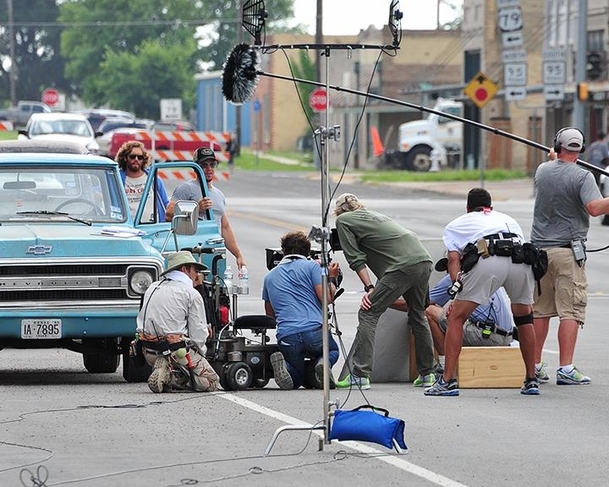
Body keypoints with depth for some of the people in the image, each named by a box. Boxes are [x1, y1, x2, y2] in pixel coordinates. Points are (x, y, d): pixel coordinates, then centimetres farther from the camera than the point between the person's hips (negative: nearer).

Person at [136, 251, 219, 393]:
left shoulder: (152, 288, 16)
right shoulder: (192, 294, -5)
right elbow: (199, 335, -8)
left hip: (148, 353, 7)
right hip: (175, 352, -7)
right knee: (211, 382, 1)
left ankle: (163, 369, 1)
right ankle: (170, 376, -19)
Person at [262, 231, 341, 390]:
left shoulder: (269, 277, 23)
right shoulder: (312, 266, 8)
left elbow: (270, 314, 30)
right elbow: (326, 298, -1)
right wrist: (332, 279, 17)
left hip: (286, 338, 3)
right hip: (315, 332, -3)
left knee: (297, 378, 23)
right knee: (332, 350, 30)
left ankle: (282, 364, -13)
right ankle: (323, 363, -7)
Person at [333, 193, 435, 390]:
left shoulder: (343, 220, 12)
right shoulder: (375, 215, 33)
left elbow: (356, 258, 4)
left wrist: (369, 288, 3)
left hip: (402, 266, -8)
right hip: (425, 261, 8)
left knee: (368, 314, -3)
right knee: (418, 315, 24)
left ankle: (360, 375, -10)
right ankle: (427, 372, 29)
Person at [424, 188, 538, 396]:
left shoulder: (455, 225, 33)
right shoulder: (508, 219, 42)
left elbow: (454, 258, 18)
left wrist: (458, 295, 9)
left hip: (488, 260, -3)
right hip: (520, 260, 3)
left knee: (456, 317, 8)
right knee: (524, 316, 26)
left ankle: (448, 380, -1)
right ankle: (531, 380, 25)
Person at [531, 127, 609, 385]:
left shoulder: (542, 171, 7)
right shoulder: (582, 177, -11)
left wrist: (553, 158, 52)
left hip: (539, 248, 6)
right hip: (568, 250, -6)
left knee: (540, 310, 13)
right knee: (570, 311, -6)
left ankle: (534, 365, 17)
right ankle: (565, 368, -13)